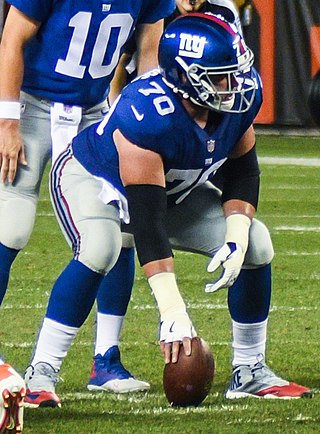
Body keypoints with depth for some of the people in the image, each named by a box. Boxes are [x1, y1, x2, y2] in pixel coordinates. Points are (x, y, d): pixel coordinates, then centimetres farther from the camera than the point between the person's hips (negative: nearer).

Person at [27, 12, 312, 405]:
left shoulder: (241, 96, -21)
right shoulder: (148, 115, -41)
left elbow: (242, 171, -2)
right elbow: (147, 220, -41)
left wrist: (236, 237, -20)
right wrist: (173, 313, -44)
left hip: (174, 188, 7)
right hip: (91, 178, -7)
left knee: (255, 244, -5)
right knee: (99, 248, -37)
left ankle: (250, 372, 9)